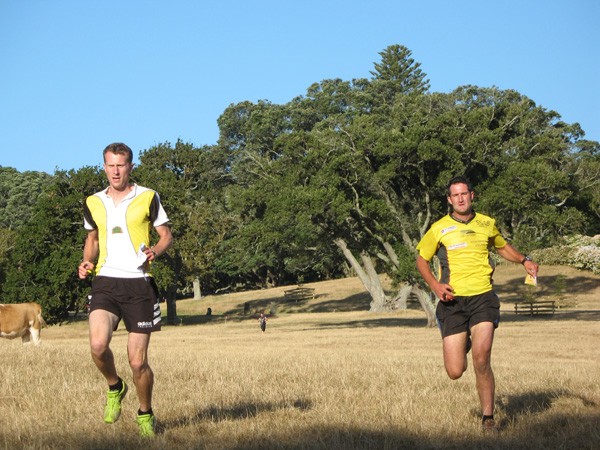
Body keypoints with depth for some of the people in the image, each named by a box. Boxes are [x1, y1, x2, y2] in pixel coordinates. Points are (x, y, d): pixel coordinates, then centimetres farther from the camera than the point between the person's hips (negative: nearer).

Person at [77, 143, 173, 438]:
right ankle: (115, 387, 9)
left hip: (139, 283, -2)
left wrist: (155, 251, -15)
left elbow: (166, 235, 8)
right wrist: (88, 261, 4)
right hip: (105, 281, 2)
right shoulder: (93, 203, 12)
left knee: (138, 362, -3)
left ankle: (145, 414, 24)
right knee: (98, 344, -24)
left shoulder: (148, 198, 2)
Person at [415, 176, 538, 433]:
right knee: (455, 372, -3)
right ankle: (463, 344, 35)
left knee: (481, 362, -17)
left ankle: (487, 418, -1)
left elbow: (502, 246, 29)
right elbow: (421, 259, 13)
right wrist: (435, 285, -4)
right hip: (453, 300, 0)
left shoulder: (487, 224, 10)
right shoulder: (439, 229, 2)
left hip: (483, 298, 0)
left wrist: (524, 260, 11)